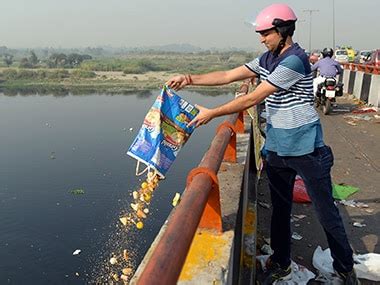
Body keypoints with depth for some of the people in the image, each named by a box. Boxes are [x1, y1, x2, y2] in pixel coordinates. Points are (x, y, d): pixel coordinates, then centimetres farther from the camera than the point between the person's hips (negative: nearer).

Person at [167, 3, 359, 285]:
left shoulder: (294, 60, -19)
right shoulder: (267, 59, 7)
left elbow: (253, 98, -20)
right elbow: (227, 76, 7)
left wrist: (212, 113, -14)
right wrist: (190, 79, -3)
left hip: (306, 149, -7)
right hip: (277, 148, 8)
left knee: (327, 212, 7)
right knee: (280, 209, 17)